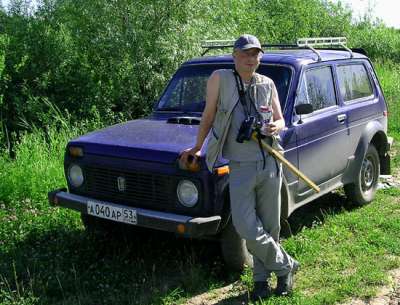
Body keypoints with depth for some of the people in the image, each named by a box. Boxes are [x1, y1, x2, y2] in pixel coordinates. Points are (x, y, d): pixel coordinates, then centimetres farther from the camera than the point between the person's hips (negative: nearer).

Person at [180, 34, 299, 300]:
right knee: (246, 227, -9)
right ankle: (286, 265, 14)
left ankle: (262, 277, 28)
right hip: (240, 166, -2)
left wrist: (276, 127, -8)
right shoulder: (220, 78, 0)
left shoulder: (267, 84, 8)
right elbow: (209, 115, 7)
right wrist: (197, 148, 12)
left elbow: (280, 120, 15)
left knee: (270, 226, 8)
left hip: (270, 163, 3)